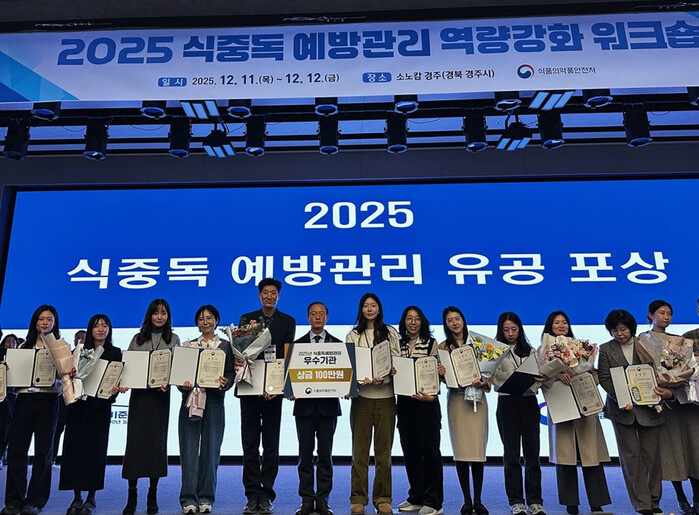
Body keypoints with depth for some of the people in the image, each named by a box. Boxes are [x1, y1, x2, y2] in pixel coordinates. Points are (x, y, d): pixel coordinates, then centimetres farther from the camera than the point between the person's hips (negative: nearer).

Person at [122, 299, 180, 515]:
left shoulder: (173, 339, 7)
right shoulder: (137, 338, 11)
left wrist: (167, 382, -19)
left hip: (160, 394, -1)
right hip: (138, 393, 1)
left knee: (157, 441, 1)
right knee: (134, 441, -1)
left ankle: (153, 495, 12)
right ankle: (132, 495, 8)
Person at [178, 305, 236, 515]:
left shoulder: (225, 345, 10)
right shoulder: (188, 345, 13)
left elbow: (231, 373, 3)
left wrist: (225, 383, -17)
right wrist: (183, 384, -12)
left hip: (214, 400, -1)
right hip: (190, 399, 1)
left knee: (210, 448, 2)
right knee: (189, 448, -1)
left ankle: (206, 498, 12)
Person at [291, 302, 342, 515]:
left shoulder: (338, 344, 7)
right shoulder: (297, 344, 8)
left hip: (328, 405, 0)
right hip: (304, 405, 0)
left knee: (325, 455, 5)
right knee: (305, 454, 5)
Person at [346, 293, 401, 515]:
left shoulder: (391, 333, 9)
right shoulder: (353, 335, 9)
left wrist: (383, 379, -14)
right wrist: (361, 380, -17)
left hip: (385, 396, 0)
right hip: (361, 396, 0)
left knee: (384, 450, 4)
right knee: (360, 449, 2)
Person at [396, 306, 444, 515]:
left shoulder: (431, 343, 1)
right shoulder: (398, 345, 11)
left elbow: (436, 372, -3)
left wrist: (431, 396, -18)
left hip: (427, 403, -4)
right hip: (404, 403, 4)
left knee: (430, 450, 0)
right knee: (410, 451, 10)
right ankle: (416, 498, 23)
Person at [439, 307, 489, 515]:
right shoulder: (444, 346, 6)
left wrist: (484, 383, -8)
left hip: (477, 397, 1)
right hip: (456, 398, -1)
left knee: (478, 449, -1)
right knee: (461, 450, -1)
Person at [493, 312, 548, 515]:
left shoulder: (530, 351, 14)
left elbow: (539, 375, 9)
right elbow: (497, 379, -9)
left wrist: (543, 379, -14)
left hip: (529, 403, 3)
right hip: (507, 403, -2)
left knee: (532, 453, 3)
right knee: (511, 454, 4)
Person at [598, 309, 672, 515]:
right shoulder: (606, 349, 3)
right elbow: (604, 378, -2)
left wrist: (666, 391, -10)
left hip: (649, 407, 1)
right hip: (622, 408, -1)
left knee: (652, 455, 6)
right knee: (631, 456, 1)